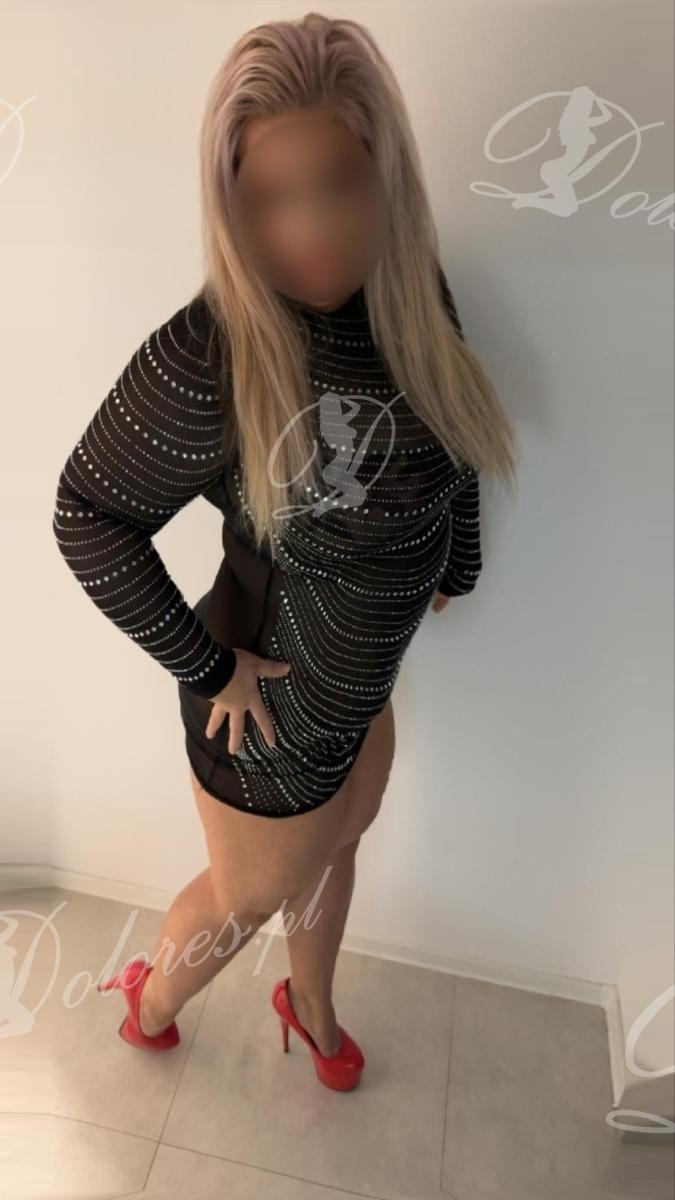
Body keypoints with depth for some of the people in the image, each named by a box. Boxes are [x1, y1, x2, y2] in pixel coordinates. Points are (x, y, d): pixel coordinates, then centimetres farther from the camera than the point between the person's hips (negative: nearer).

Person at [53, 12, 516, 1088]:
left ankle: (312, 1008, 64)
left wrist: (453, 569, 10)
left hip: (366, 679, 7)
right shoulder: (207, 356, -30)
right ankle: (150, 1001, 59)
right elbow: (87, 519, -21)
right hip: (272, 701, -6)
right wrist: (205, 666, -18)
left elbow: (449, 446, 6)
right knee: (248, 898, 21)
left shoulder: (415, 296, -10)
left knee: (334, 852, 29)